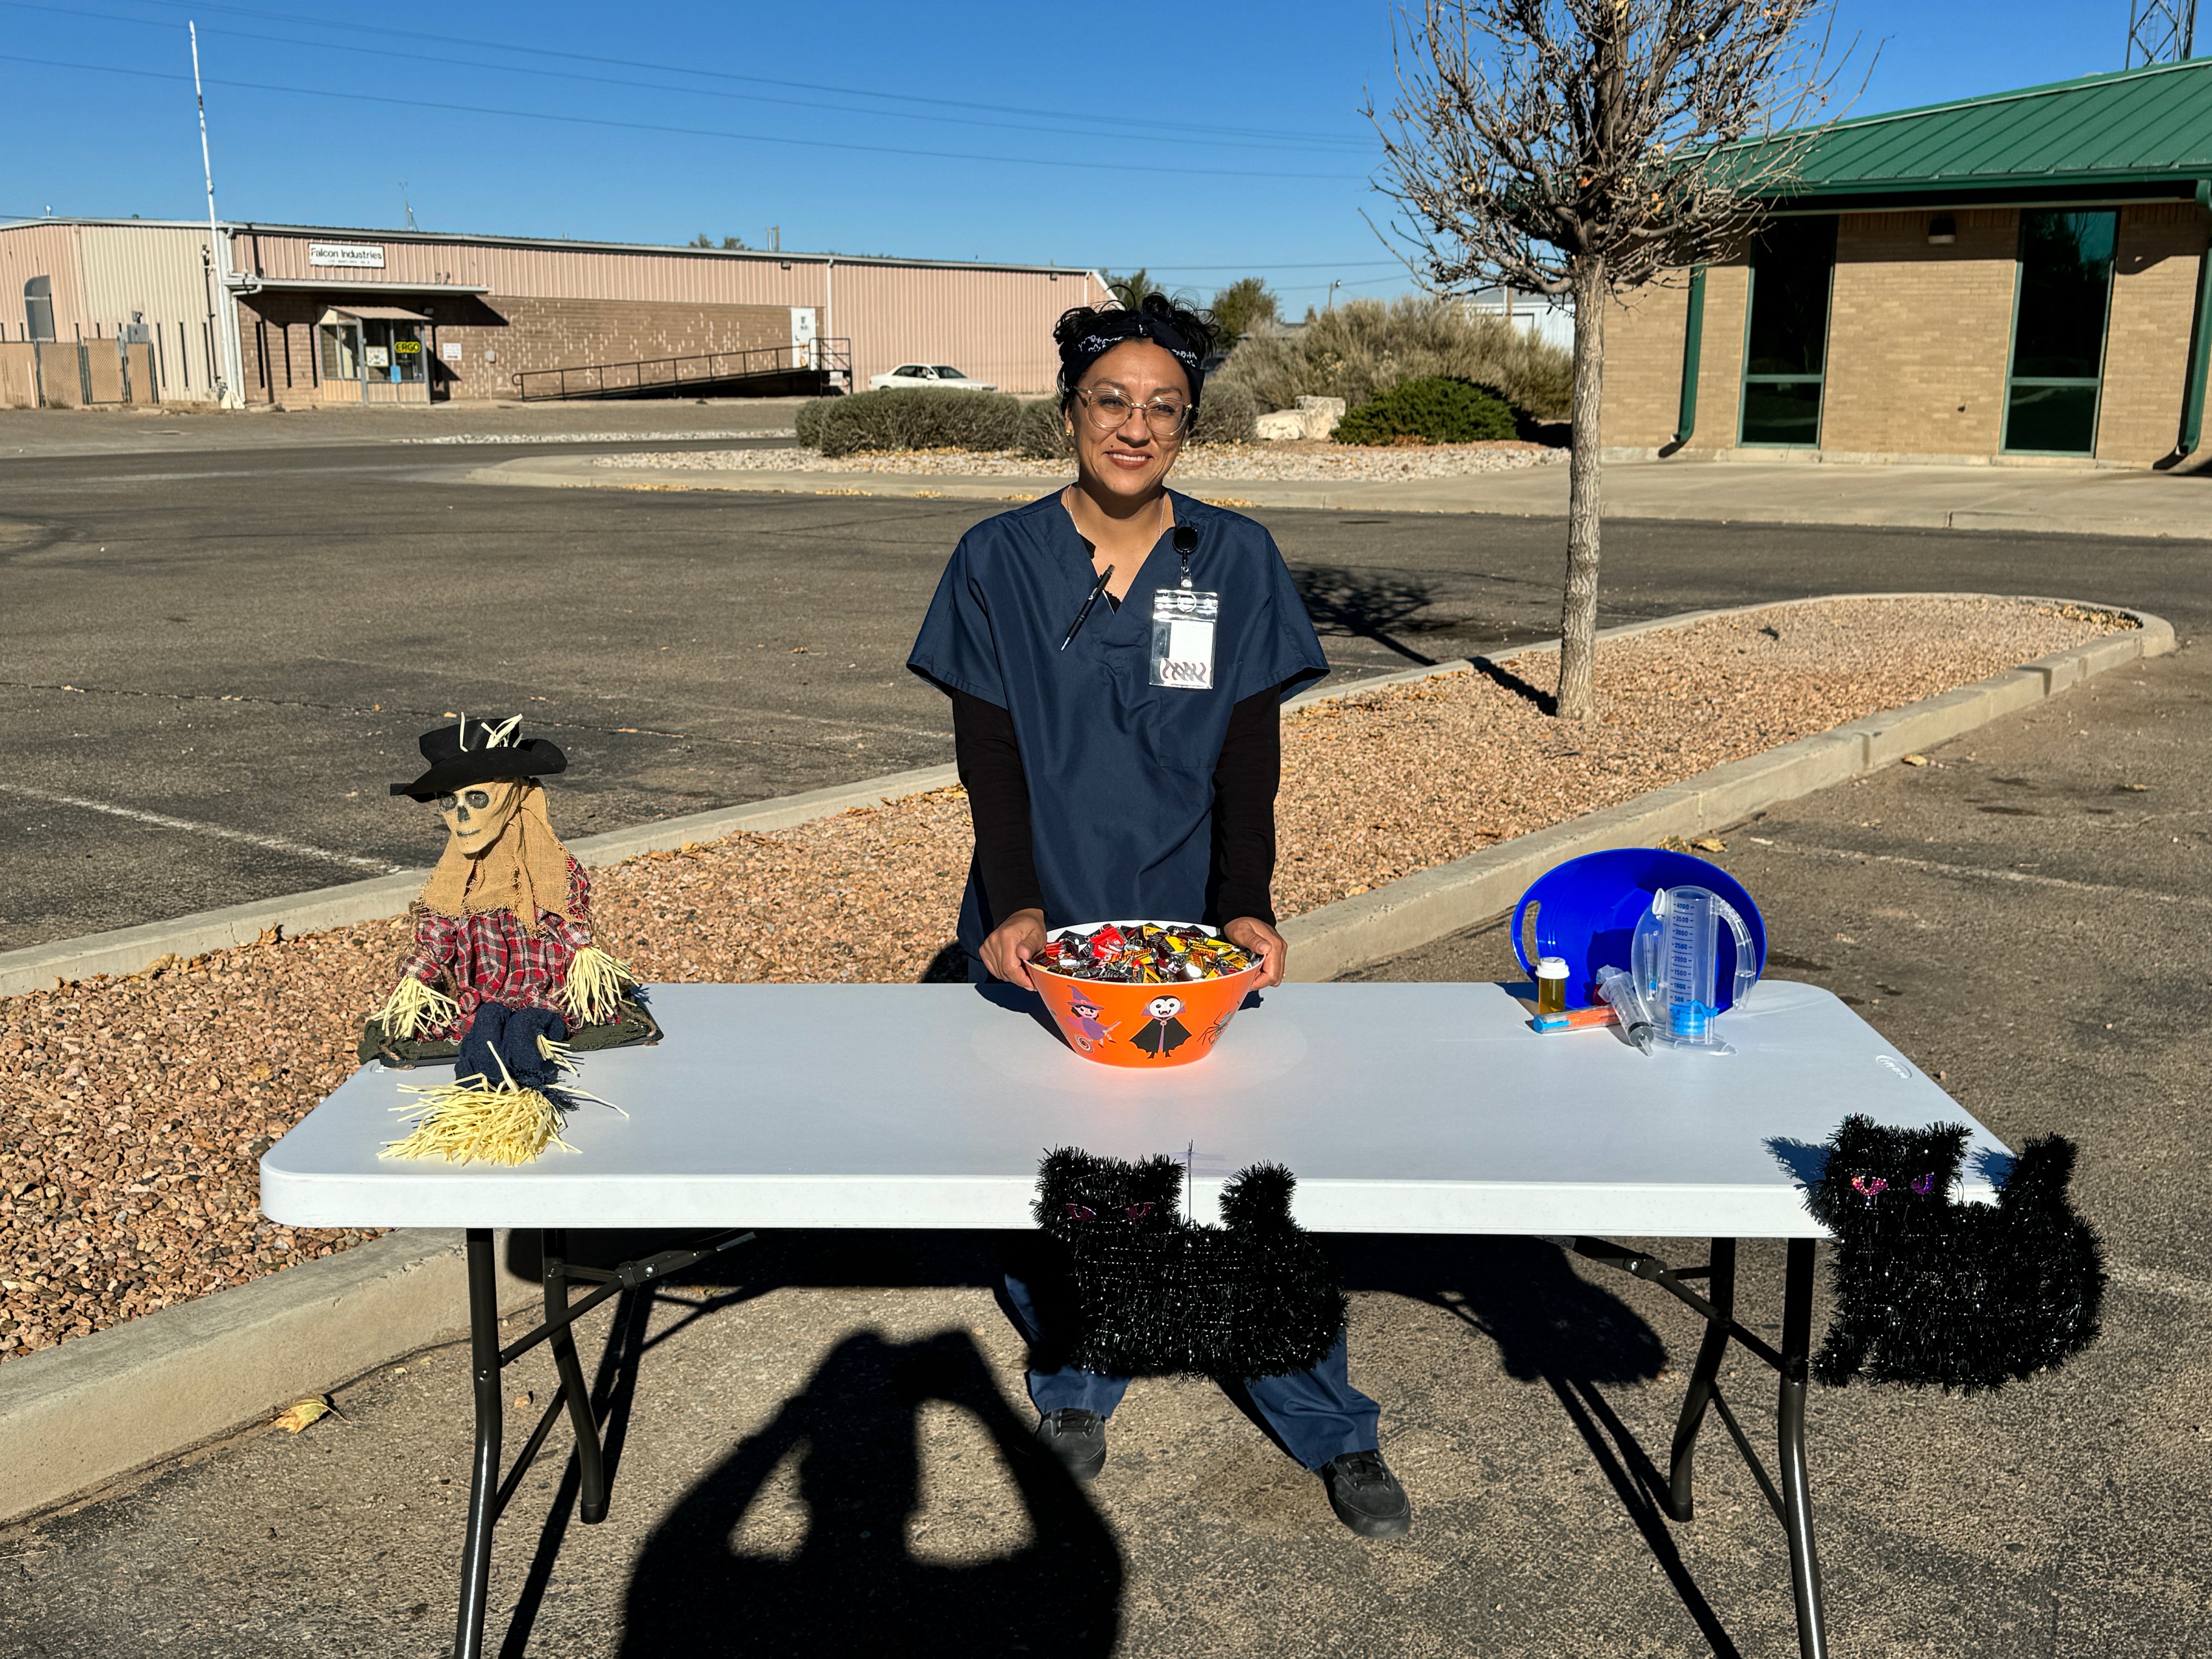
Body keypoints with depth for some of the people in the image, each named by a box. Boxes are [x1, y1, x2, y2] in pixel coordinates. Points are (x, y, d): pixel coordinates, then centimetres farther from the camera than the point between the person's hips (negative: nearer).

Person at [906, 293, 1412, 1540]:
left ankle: (1332, 1429, 19)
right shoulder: (1000, 561, 0)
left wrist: (1247, 909, -14)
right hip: (1042, 925, 0)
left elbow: (1251, 756, -1)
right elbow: (989, 752, -4)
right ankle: (1075, 1387, 33)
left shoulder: (1237, 561, 1)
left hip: (1192, 924, 0)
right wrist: (1014, 907, -17)